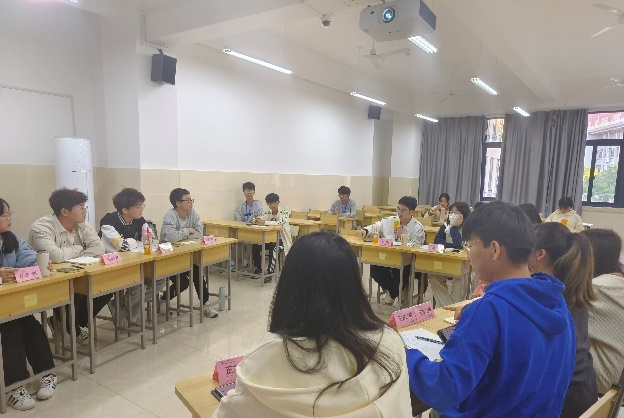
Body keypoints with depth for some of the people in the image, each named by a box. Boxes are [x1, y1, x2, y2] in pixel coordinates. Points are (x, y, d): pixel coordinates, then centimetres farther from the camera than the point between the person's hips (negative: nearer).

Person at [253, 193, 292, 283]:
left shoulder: (284, 212, -11)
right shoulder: (268, 213, 6)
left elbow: (280, 223, -30)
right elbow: (258, 220, -2)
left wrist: (264, 222, -37)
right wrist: (256, 220, -27)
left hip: (282, 239, -6)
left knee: (273, 247, -35)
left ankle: (270, 273, -29)